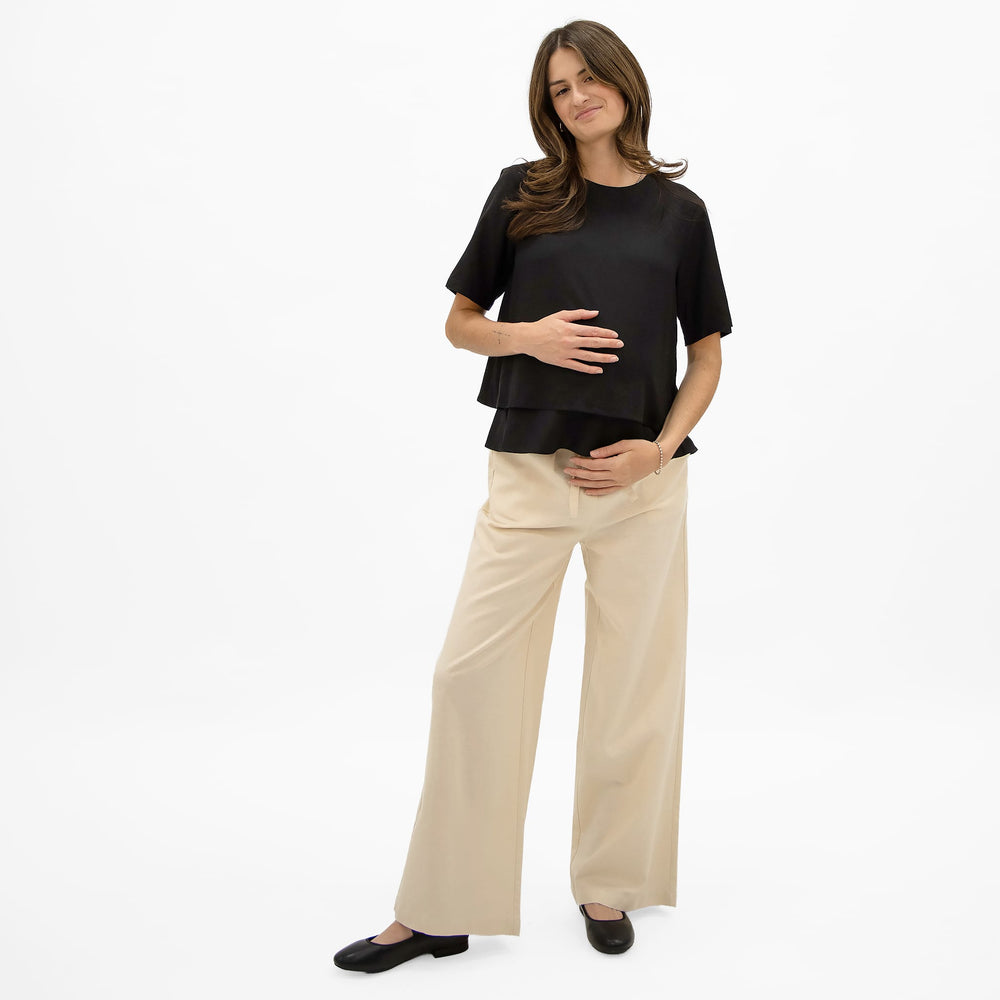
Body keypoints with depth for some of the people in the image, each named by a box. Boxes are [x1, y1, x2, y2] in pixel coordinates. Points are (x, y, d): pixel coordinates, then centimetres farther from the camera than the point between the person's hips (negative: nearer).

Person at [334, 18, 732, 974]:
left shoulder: (678, 210, 7)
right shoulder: (522, 193, 6)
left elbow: (708, 353, 10)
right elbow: (459, 322, 10)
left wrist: (658, 447, -6)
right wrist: (528, 336, -11)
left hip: (642, 477, 1)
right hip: (530, 471, 0)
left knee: (633, 684, 7)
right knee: (470, 672, -4)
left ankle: (606, 886, 27)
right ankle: (439, 913, 9)